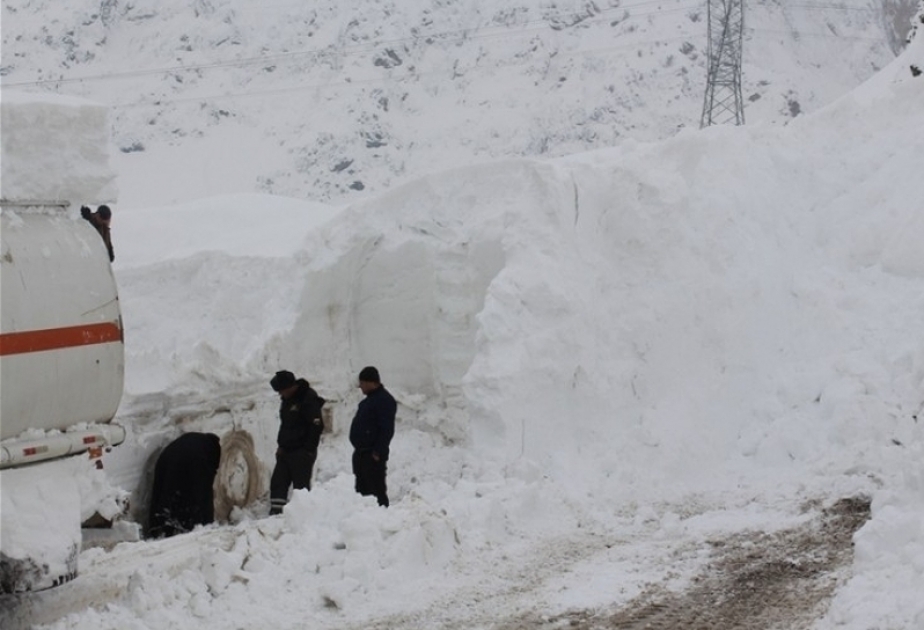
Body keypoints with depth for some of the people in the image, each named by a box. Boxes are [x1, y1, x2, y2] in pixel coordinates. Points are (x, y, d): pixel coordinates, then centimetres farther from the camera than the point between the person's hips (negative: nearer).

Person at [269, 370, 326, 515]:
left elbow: (317, 425, -19)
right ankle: (275, 512, 6)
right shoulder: (287, 399, 13)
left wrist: (308, 450, -17)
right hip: (286, 451, 9)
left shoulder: (308, 400, -16)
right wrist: (281, 445, 13)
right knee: (277, 482, 4)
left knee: (301, 485, -5)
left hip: (302, 452, -9)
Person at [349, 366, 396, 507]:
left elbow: (387, 430, -20)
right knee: (362, 489, 14)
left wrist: (378, 452, -23)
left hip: (373, 455, -10)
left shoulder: (384, 400, -15)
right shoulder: (370, 399, 17)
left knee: (377, 490, -9)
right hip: (361, 453, 10)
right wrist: (359, 450, 19)